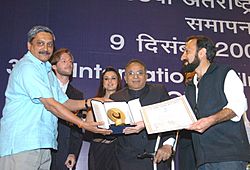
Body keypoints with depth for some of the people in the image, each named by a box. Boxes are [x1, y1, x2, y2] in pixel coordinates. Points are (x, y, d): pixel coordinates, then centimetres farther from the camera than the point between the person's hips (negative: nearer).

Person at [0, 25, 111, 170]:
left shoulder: (48, 71, 21)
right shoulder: (26, 67, -10)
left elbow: (64, 103, 16)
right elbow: (50, 104, -17)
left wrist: (89, 102, -2)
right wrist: (84, 124, -18)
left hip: (43, 144, 9)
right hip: (21, 144, -9)